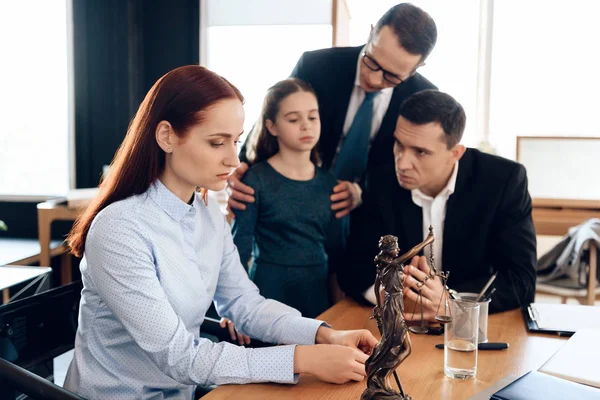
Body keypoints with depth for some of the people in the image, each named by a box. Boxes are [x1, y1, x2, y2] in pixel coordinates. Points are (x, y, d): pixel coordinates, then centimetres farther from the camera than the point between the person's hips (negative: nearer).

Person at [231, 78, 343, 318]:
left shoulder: (328, 182, 6)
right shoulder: (256, 179, -8)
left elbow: (334, 248, 12)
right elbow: (240, 246, -7)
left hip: (318, 290, 4)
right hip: (269, 289, -4)